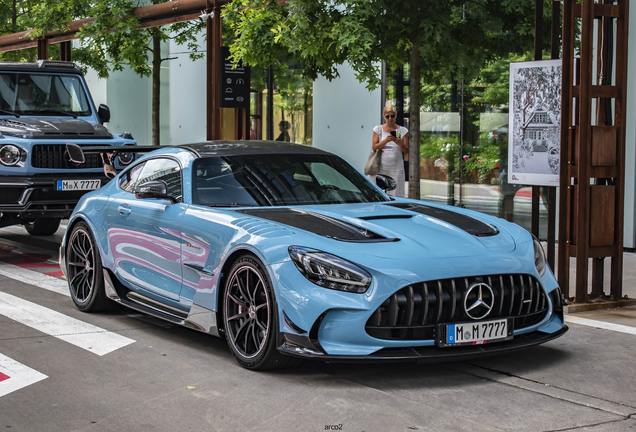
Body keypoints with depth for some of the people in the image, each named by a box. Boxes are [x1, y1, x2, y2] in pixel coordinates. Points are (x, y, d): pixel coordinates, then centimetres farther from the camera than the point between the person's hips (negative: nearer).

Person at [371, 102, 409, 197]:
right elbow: (374, 148, 2)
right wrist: (386, 140, -13)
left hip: (396, 168, 0)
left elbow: (407, 151, 8)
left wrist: (400, 144, -12)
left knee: (395, 195, -6)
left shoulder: (402, 131, 9)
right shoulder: (378, 129, 10)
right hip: (381, 167, 0)